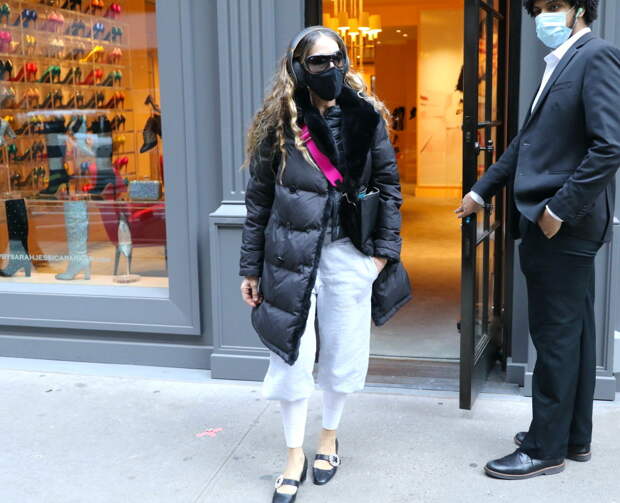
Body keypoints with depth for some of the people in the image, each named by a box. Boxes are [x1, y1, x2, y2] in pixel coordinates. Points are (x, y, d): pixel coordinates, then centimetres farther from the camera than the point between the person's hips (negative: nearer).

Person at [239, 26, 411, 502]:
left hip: (349, 252, 1)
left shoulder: (366, 115, 1)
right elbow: (259, 199, 2)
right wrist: (251, 268, 2)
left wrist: (384, 249, -1)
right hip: (292, 253, -1)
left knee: (342, 353, 10)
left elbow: (389, 184, 6)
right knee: (292, 355, 3)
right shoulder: (279, 124, -1)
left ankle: (329, 437, 35)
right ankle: (295, 456, 21)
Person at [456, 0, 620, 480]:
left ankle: (546, 448, 11)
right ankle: (574, 436, 27)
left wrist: (560, 209, -18)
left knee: (556, 335, -1)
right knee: (573, 332, 15)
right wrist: (483, 190, 22)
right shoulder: (560, 64, 17)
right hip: (555, 224, 9)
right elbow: (529, 141, 22)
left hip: (565, 224, -9)